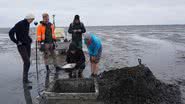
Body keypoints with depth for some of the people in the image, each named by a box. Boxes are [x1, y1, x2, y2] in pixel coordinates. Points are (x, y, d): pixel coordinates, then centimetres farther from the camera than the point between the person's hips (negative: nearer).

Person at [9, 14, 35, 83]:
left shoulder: (27, 24, 11)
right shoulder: (19, 24, -14)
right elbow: (11, 33, -19)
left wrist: (30, 40, 14)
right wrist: (16, 42, -18)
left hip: (27, 45, 8)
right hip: (21, 46, -8)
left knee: (26, 62, 9)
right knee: (27, 62, -16)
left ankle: (25, 79, 19)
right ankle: (25, 78, -5)